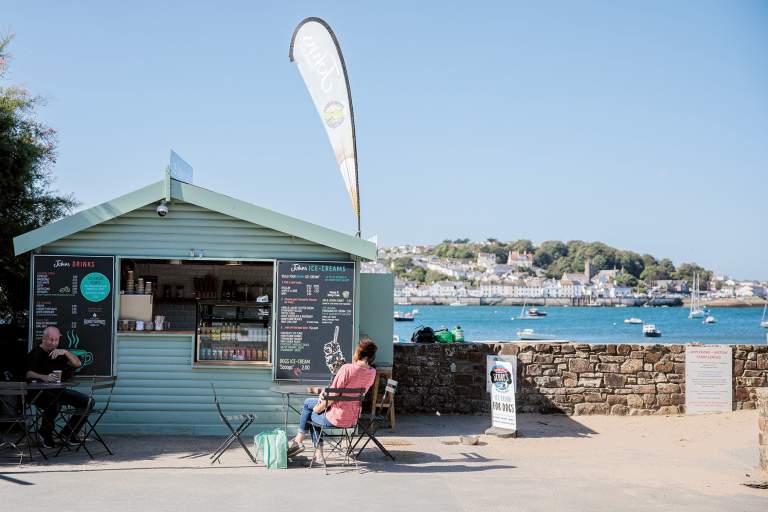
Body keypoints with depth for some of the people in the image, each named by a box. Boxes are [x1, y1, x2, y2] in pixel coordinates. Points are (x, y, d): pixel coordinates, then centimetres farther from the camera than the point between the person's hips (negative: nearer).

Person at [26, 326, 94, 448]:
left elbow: (77, 364, 7)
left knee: (88, 402, -4)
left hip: (58, 392, 7)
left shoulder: (58, 353, 17)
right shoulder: (35, 353, -3)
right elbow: (28, 374, -19)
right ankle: (45, 435, -12)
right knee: (55, 404, -39)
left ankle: (68, 433, 7)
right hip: (40, 393, -7)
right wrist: (44, 377, -39)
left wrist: (65, 352, -11)